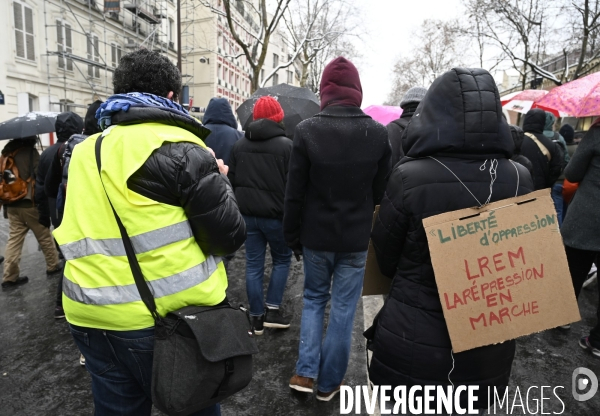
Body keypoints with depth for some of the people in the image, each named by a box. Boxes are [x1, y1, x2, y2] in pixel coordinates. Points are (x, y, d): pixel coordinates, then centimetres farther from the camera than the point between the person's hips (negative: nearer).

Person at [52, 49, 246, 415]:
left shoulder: (86, 151, 9)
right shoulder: (179, 149, -13)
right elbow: (229, 236, -14)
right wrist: (220, 181, 3)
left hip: (92, 317, 7)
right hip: (168, 317, -6)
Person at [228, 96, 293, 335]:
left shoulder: (239, 145, 6)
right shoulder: (286, 145, -11)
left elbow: (232, 181, 10)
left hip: (247, 214, 5)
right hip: (276, 215, -4)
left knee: (253, 265, 11)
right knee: (282, 260, 16)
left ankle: (257, 317, 19)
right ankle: (272, 310, 13)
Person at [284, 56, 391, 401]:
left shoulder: (307, 130, -11)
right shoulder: (379, 133, -6)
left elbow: (294, 192, -8)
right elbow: (384, 191, 0)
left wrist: (292, 236, 3)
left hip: (316, 235, 0)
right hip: (356, 237, 1)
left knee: (314, 299, 21)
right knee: (344, 308, 13)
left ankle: (306, 373, 19)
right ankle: (330, 382, 27)